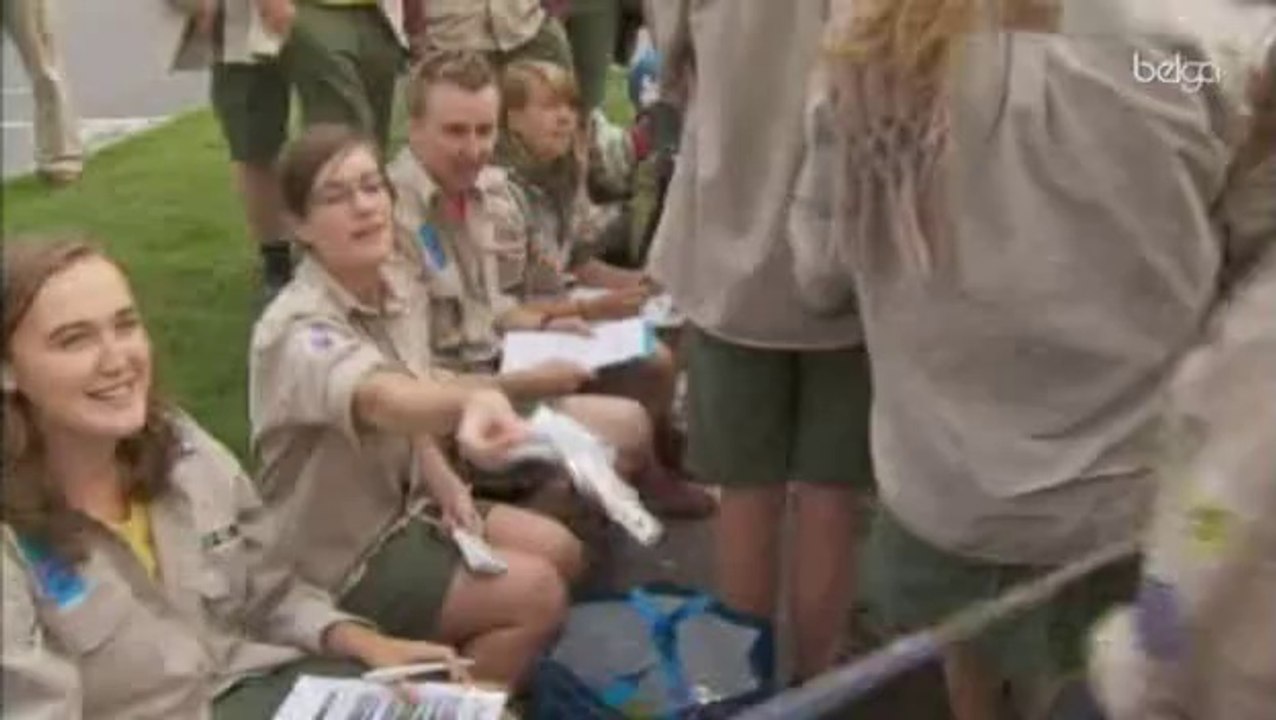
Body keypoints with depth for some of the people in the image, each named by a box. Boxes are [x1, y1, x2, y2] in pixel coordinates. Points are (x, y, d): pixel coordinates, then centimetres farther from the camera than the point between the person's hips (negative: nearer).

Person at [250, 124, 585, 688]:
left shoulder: (400, 283, -4)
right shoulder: (300, 329, -30)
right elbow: (382, 399, -53)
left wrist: (442, 478, -6)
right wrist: (474, 402, -73)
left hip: (400, 504, 8)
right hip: (339, 557, -8)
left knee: (561, 551, 7)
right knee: (538, 593, -15)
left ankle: (493, 677, 26)